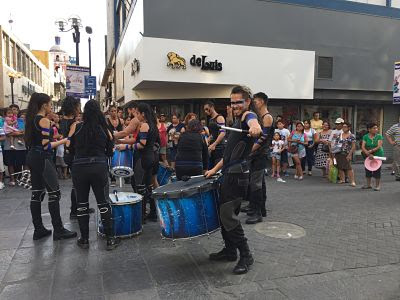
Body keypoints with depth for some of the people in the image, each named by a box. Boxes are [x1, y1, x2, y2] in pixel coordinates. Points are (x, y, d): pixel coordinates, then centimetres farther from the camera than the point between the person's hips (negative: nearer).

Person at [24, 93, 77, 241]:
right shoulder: (44, 120, -14)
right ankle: (58, 230, 1)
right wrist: (63, 141, -10)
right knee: (54, 193, -4)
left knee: (37, 194, 11)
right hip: (42, 159, -9)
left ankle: (38, 229, 18)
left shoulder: (31, 119, 13)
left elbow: (31, 140, 18)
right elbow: (46, 146, -19)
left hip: (32, 157, 10)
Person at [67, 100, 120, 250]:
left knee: (82, 204, 12)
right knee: (103, 203, 7)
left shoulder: (76, 126, 0)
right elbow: (110, 152, 7)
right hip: (99, 167, 0)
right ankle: (110, 239, 12)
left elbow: (69, 147, 5)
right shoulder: (104, 129, 2)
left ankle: (84, 239, 19)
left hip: (79, 167, 0)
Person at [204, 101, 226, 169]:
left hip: (219, 147, -8)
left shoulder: (219, 118, -8)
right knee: (211, 168, 8)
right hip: (212, 148, 8)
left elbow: (222, 133, -18)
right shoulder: (210, 120, 18)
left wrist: (214, 144, -25)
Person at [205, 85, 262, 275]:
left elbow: (254, 124, -36)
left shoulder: (248, 116, -8)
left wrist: (254, 129, -60)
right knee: (224, 213, 14)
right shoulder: (237, 121, 20)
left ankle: (246, 256, 2)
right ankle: (230, 251, 28)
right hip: (229, 174, 9)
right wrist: (214, 170, 24)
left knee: (228, 215, -11)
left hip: (237, 175, -9)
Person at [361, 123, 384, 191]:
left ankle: (377, 185, 9)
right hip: (368, 156, 2)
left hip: (378, 155, -2)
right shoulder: (365, 137, -2)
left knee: (377, 170, -3)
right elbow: (363, 147, -10)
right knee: (368, 169, 8)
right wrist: (368, 154, -23)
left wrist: (371, 151, -24)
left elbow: (379, 146, -14)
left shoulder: (379, 136, -5)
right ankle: (368, 185, 22)